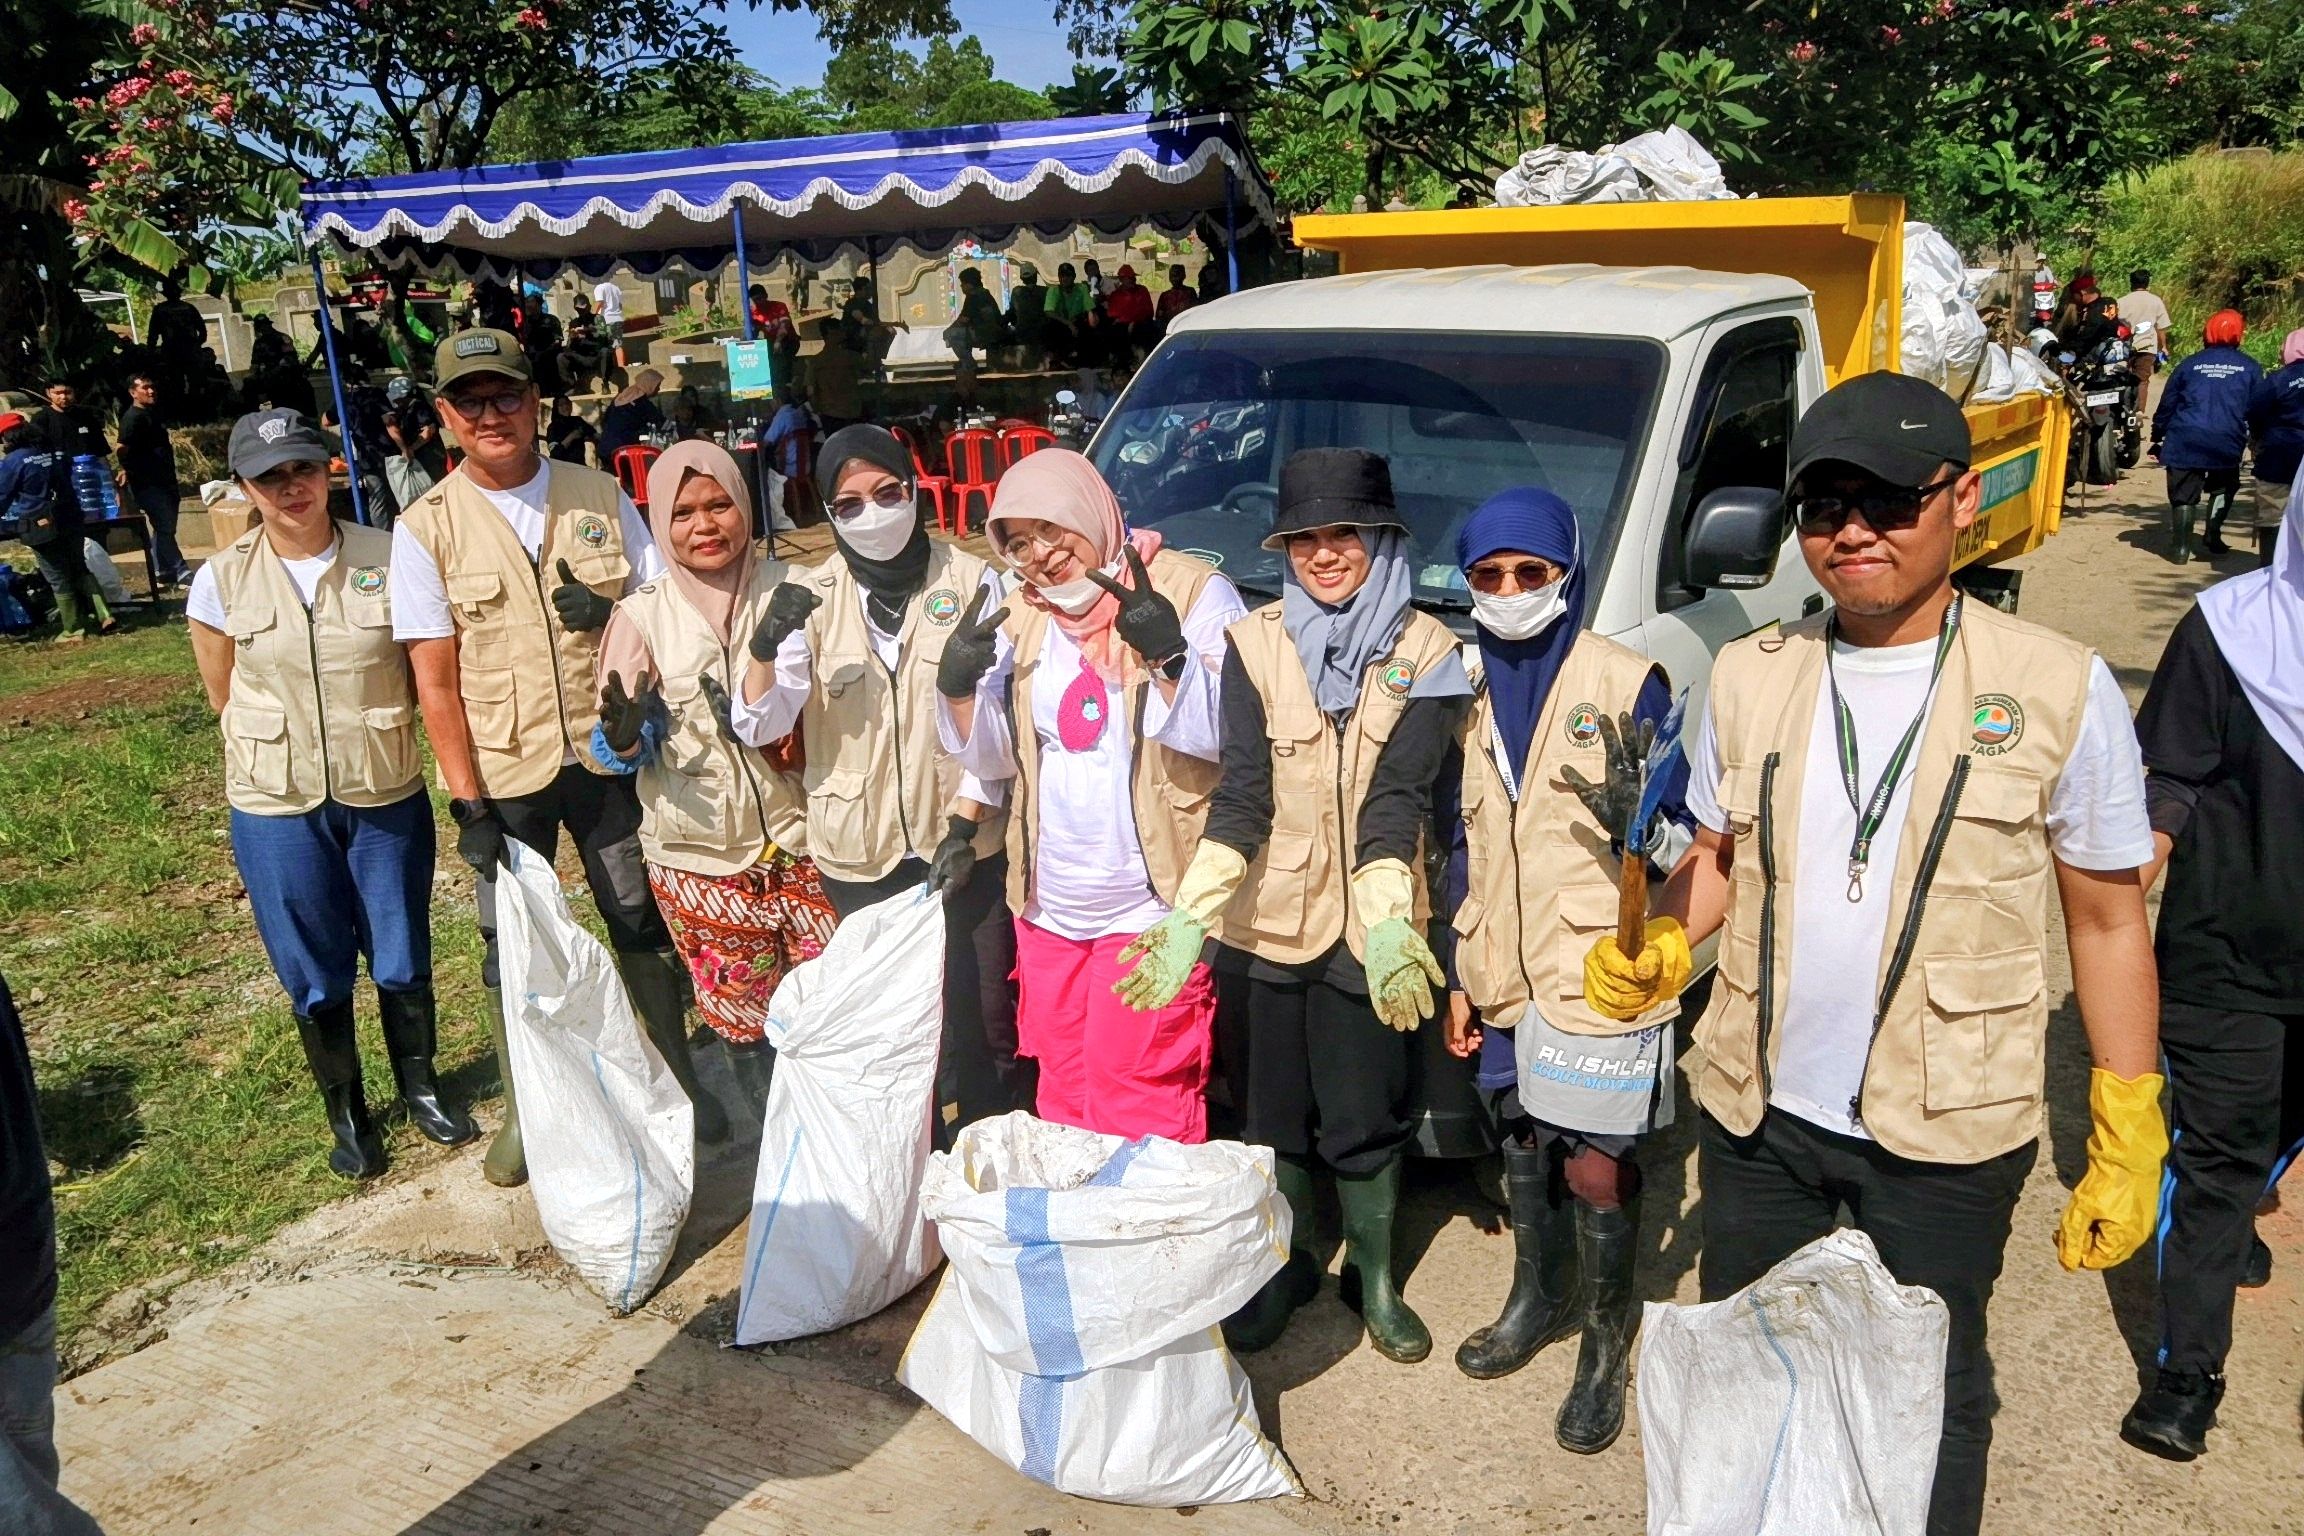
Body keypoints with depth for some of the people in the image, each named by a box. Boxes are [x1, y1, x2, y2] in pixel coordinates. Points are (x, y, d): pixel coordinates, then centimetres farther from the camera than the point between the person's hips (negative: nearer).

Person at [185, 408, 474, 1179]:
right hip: (279, 808, 0)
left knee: (403, 958, 12)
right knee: (316, 972, 12)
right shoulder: (222, 582, -7)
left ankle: (421, 1090, 35)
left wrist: (370, 732, -2)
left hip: (387, 796, 0)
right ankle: (346, 1115, 31)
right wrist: (294, 744, 8)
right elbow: (224, 698, 5)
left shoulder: (388, 558, -9)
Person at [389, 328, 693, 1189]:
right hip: (504, 774, -1)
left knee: (642, 925, 12)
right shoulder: (426, 528, -6)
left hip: (608, 755, 1)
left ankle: (675, 1083, 31)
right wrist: (467, 802, -10)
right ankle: (526, 1111, 31)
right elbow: (434, 677, -7)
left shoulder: (600, 497, 1)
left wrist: (615, 614, -17)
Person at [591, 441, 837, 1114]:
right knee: (744, 1022, 11)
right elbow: (621, 750, -3)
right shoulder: (642, 616, -4)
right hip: (700, 855, 0)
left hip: (797, 838, 0)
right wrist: (624, 733, -26)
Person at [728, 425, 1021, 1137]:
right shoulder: (812, 597, 2)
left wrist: (966, 823, -7)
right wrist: (765, 648, -24)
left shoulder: (970, 579, -2)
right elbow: (759, 726, -6)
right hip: (860, 854, 1)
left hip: (964, 843, -1)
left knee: (984, 1018, 4)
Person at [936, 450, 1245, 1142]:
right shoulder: (1023, 616, 11)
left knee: (1139, 1115, -4)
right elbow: (993, 756, 12)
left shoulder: (1193, 591, -7)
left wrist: (1167, 655, -30)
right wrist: (959, 688, -5)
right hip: (1049, 909, 6)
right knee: (1062, 1103, 16)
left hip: (1151, 906, -6)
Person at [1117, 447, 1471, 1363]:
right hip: (1269, 919, 1)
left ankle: (1375, 1279, 30)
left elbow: (1397, 798, -13)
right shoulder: (1255, 643, -2)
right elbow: (1242, 793, -9)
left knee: (1362, 1123, 7)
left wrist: (1388, 924, -28)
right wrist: (1189, 918, -21)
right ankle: (1286, 1267, 36)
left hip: (1369, 926, -1)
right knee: (1273, 1117, 13)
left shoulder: (1425, 651, -4)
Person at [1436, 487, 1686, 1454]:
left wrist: (1629, 809, -29)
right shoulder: (1467, 695, 8)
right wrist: (1459, 977, 12)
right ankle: (1538, 1299, 40)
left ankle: (1606, 1345, 20)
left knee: (1595, 1168, 0)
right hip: (1505, 975, 5)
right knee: (1523, 1142, 18)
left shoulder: (1626, 681, -8)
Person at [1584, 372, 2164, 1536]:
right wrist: (1655, 950, -11)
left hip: (1948, 1136, -3)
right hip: (1756, 1112, 3)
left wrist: (2126, 1151, -4)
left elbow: (2109, 923, -4)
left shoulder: (2058, 690, -10)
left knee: (1931, 1398, 17)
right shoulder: (1749, 676, -2)